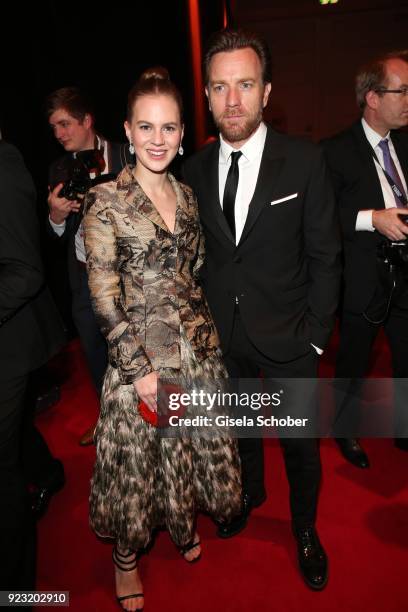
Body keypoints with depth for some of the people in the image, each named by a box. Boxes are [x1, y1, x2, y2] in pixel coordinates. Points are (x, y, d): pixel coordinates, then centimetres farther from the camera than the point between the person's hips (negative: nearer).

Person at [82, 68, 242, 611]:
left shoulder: (187, 195, 6)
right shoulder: (105, 201, -10)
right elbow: (105, 297, -13)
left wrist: (205, 330, 10)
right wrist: (139, 367, -14)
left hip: (198, 346, 5)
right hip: (139, 354, -5)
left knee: (194, 447, 20)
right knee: (136, 457, 12)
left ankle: (183, 521, 51)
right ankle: (126, 554, 41)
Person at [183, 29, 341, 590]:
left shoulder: (305, 161, -10)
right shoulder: (196, 168, 0)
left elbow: (324, 255, -7)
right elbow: (197, 253, 5)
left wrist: (315, 334, -9)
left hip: (287, 337, -2)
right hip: (222, 335, 3)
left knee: (300, 440, 13)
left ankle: (305, 527, 43)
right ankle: (250, 491, 53)